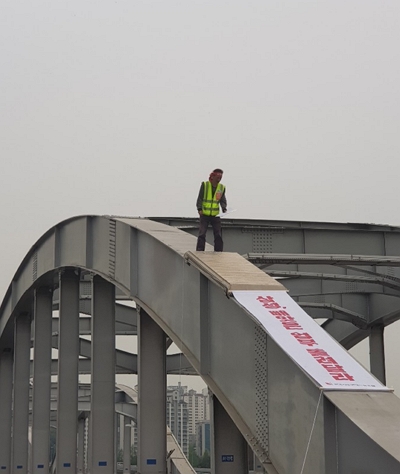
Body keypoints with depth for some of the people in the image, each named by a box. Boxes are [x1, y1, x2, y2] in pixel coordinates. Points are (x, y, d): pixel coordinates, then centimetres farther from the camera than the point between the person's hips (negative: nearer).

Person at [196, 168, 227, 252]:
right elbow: (200, 198, -6)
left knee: (218, 235, 5)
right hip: (204, 214, -3)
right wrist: (199, 208, -16)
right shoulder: (204, 185, -6)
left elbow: (222, 200, 5)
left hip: (216, 215, 3)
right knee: (202, 234, -8)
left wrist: (224, 208, -13)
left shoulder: (222, 187, 3)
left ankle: (218, 252, 14)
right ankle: (199, 252, -4)